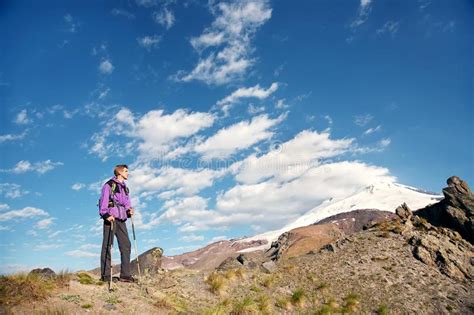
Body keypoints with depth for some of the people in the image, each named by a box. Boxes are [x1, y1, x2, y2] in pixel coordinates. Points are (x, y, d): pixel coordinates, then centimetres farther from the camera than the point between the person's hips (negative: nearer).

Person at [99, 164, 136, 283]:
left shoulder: (125, 188, 23)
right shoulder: (109, 185, 1)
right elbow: (103, 201, -7)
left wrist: (129, 210, 3)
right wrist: (106, 214, -19)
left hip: (121, 220, 7)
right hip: (111, 219, -7)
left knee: (126, 245, 0)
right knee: (107, 246, -4)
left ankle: (125, 275, 2)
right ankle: (105, 275, 0)